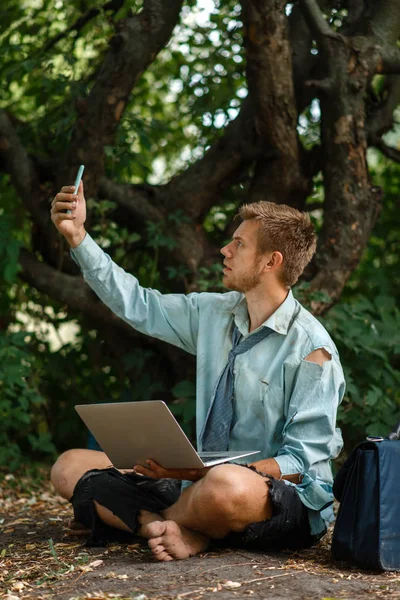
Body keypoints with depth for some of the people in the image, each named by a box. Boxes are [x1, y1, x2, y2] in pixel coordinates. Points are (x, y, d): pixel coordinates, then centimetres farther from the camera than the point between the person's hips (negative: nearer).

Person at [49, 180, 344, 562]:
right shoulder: (214, 313, 6)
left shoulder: (310, 347, -15)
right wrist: (77, 236, 10)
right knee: (69, 466, 0)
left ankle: (151, 520, -10)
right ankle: (182, 532, -21)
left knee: (226, 486, -43)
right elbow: (137, 305, 17)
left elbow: (303, 463, -17)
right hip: (203, 481, 7)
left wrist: (202, 472, -27)